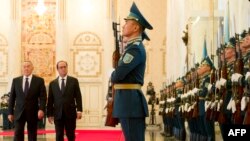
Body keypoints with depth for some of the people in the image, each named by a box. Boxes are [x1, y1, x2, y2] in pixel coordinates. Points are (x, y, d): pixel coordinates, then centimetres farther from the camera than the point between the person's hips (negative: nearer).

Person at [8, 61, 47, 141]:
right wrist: (10, 112, 5)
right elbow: (12, 97, 9)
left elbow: (43, 97, -3)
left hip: (33, 113, -1)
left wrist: (41, 109, -19)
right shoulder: (15, 80, 7)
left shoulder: (39, 80, 1)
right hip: (19, 112, 1)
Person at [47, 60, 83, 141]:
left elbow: (78, 97, 1)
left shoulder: (74, 81, 5)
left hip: (70, 113, -1)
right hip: (58, 114, 1)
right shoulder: (52, 83, 8)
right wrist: (49, 114, 3)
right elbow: (50, 100, 7)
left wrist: (79, 110, -10)